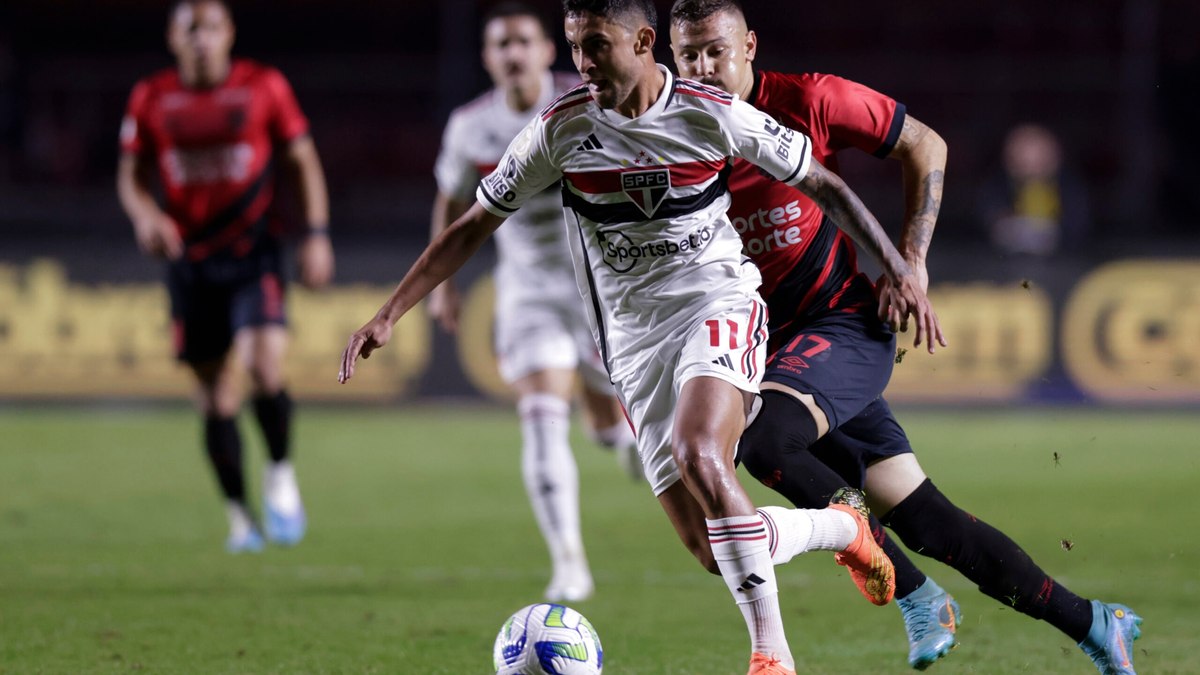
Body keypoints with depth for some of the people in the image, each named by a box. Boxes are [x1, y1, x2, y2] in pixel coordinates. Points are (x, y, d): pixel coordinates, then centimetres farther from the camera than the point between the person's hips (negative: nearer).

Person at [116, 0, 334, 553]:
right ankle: (239, 514, 18)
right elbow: (131, 175, 10)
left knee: (265, 366, -22)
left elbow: (302, 162, 5)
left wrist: (317, 234, -3)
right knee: (216, 392, 5)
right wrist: (144, 213, -11)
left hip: (253, 251, -2)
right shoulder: (151, 100, 2)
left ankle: (281, 474, 2)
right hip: (190, 258, 2)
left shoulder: (264, 88, -2)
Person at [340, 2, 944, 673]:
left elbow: (822, 183, 3)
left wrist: (899, 270, -3)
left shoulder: (713, 114, -8)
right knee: (712, 550, -4)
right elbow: (474, 225, 5)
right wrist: (388, 315, 0)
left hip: (719, 307, -3)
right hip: (635, 336, 3)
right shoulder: (562, 128, -3)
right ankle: (843, 525, 28)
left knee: (697, 455, -33)